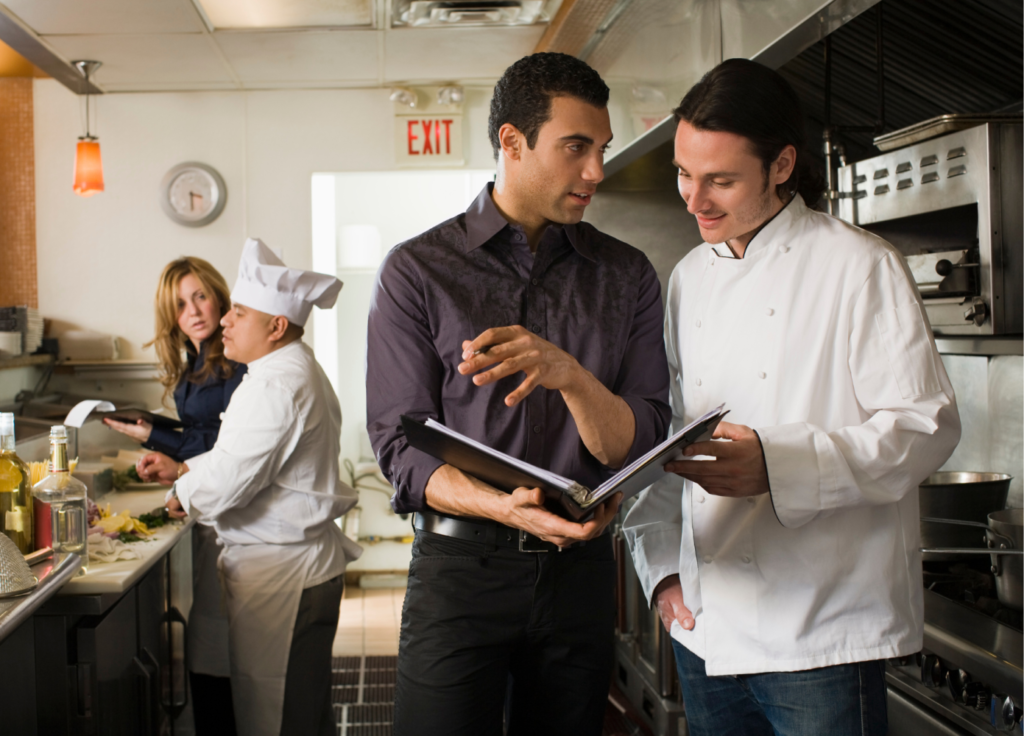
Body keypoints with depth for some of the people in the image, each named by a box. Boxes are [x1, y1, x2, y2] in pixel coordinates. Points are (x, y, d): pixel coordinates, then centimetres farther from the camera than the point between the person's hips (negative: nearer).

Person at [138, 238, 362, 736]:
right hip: (308, 563, 11)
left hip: (280, 573, -11)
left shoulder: (275, 385, -21)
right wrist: (181, 468, 16)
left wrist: (182, 495, -2)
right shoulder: (297, 369, 15)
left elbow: (229, 479, -22)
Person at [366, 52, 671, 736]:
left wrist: (572, 376, -24)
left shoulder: (627, 276, 3)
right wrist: (504, 507, -26)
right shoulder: (417, 270, -3)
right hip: (460, 569, -2)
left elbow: (637, 445, -3)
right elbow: (401, 445, -8)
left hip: (580, 570, 3)